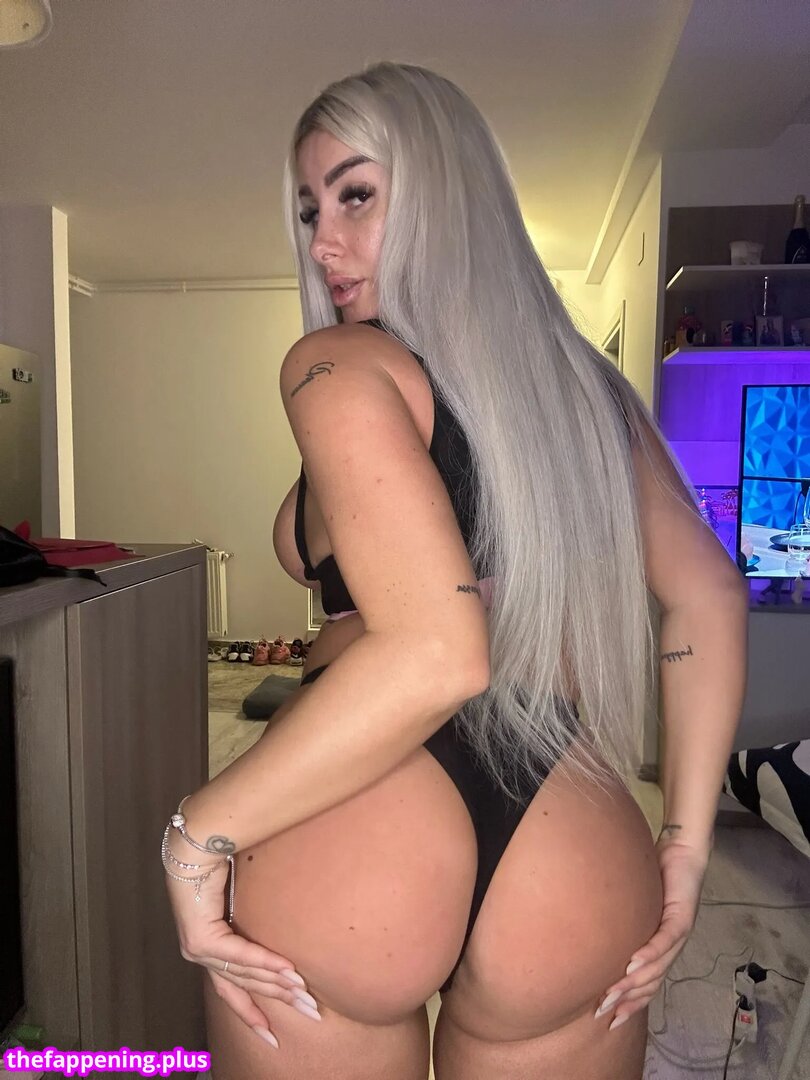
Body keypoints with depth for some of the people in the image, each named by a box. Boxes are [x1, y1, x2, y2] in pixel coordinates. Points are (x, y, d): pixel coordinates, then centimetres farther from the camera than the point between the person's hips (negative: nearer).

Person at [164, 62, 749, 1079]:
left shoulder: (337, 364, -6)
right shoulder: (589, 383, 12)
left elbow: (433, 656, -20)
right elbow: (708, 598, 9)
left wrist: (198, 833, -10)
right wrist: (686, 844, 12)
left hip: (349, 842, -4)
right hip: (577, 870, 5)